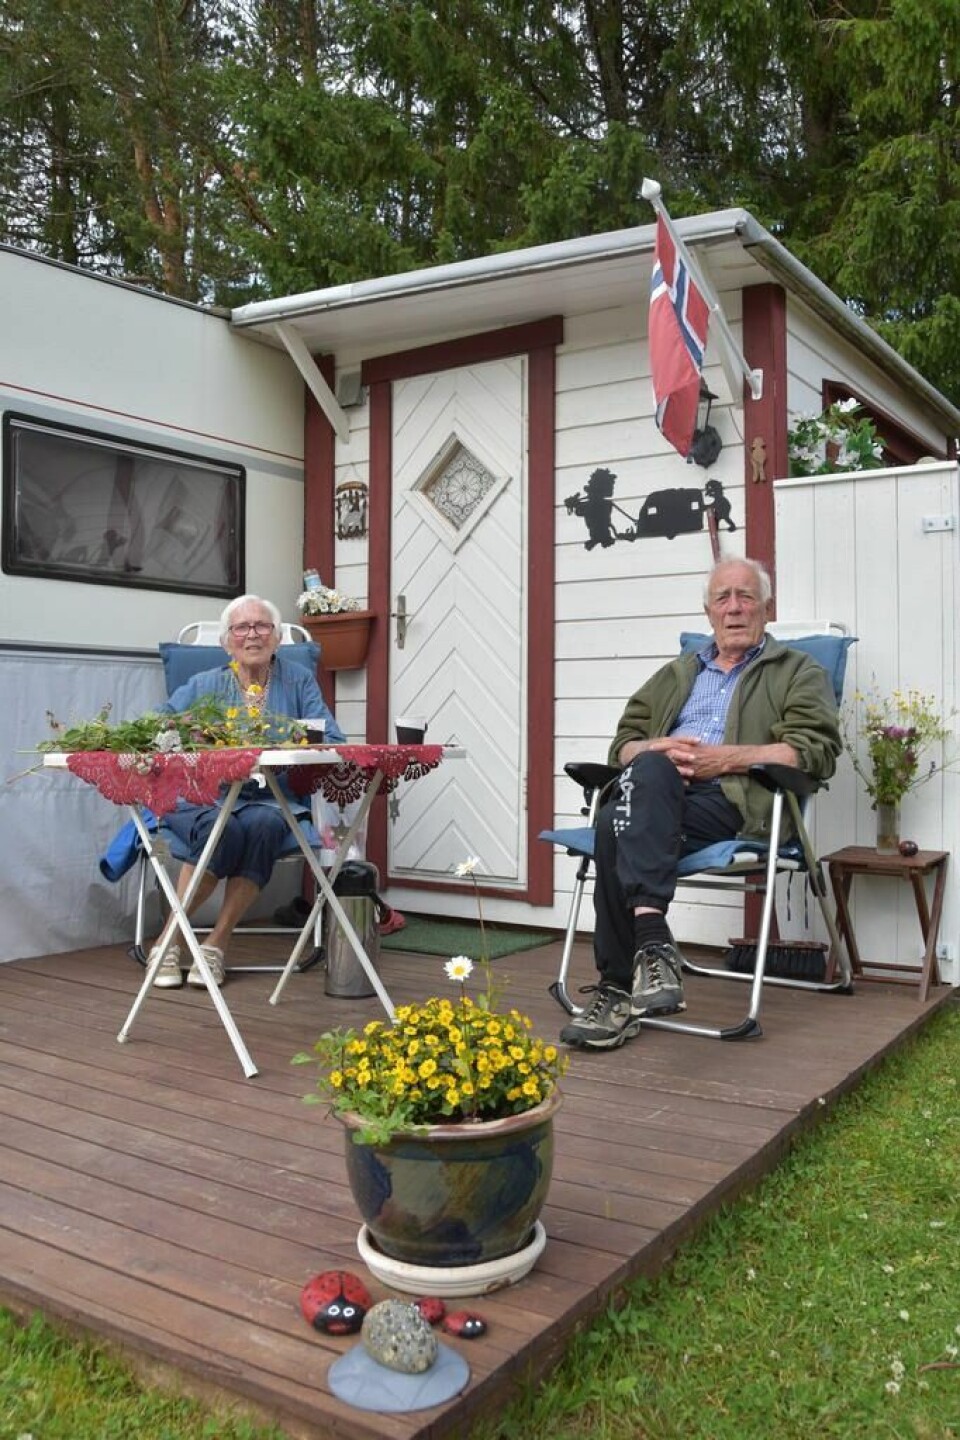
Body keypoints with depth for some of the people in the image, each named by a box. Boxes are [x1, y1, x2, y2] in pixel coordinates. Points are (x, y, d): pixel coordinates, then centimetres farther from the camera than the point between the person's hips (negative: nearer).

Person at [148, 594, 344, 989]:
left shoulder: (298, 681, 11)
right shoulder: (204, 686, 10)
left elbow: (331, 740, 1)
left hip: (268, 799, 1)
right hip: (202, 797, -1)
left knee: (264, 824, -33)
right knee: (223, 827, -33)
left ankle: (216, 945, -21)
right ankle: (167, 941, -18)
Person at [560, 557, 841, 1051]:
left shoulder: (798, 673, 19)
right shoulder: (675, 675, 33)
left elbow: (816, 751, 1)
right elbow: (624, 742, 25)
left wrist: (722, 758, -8)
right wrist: (657, 750, 0)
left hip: (734, 801, -4)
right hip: (654, 796, 4)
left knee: (618, 826, -34)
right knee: (648, 770, -35)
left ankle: (619, 989, -35)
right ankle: (653, 945, -36)